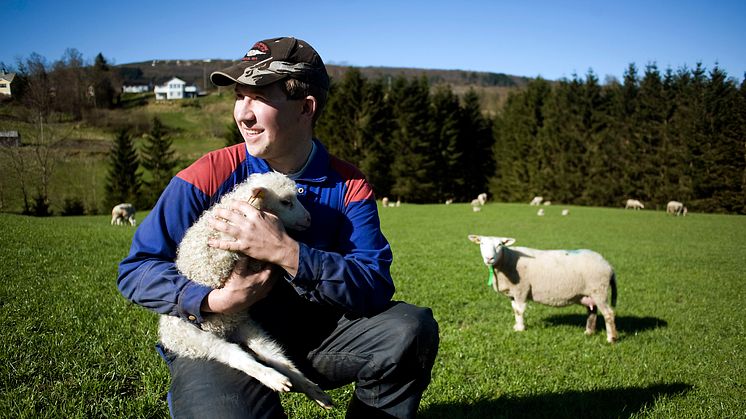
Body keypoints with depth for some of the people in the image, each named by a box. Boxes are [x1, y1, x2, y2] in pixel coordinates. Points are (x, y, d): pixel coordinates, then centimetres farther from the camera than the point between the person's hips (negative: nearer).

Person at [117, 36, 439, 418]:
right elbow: (136, 270, -8)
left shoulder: (348, 187, -6)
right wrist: (214, 301, -25)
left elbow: (376, 287, -18)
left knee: (410, 330, -17)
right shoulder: (208, 178, -10)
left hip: (309, 333, 3)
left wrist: (285, 252, -30)